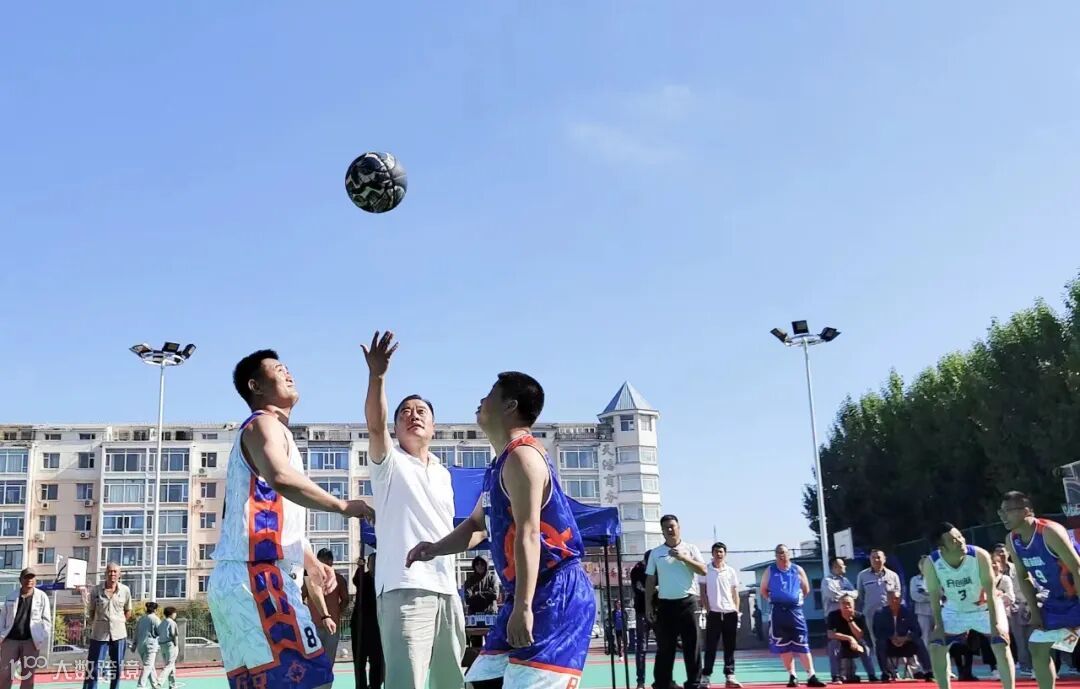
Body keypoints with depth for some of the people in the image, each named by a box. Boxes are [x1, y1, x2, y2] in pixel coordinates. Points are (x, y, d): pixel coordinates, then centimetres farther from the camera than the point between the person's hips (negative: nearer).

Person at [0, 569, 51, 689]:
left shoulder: (42, 596, 2)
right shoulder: (11, 596, 9)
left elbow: (46, 620, 1)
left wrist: (44, 641, -7)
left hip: (31, 640, -2)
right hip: (11, 639, 2)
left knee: (28, 675, 3)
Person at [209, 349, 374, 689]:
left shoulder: (274, 431, 28)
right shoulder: (263, 424, -4)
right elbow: (281, 478, -28)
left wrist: (313, 564, 31)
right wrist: (343, 506, -18)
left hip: (242, 580, 11)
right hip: (255, 576, -11)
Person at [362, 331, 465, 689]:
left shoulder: (443, 474, 21)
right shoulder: (389, 463, 2)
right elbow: (374, 425, -18)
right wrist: (377, 376, -32)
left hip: (446, 589, 7)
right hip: (405, 588, -7)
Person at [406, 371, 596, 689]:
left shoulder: (521, 456, -13)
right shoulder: (501, 465, 19)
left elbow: (528, 534, -22)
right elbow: (477, 524, 32)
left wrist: (522, 607, -27)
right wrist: (435, 549, 15)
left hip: (557, 595, -11)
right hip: (531, 597, 11)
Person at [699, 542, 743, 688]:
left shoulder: (731, 571, 8)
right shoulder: (705, 570, 1)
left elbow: (735, 593, 11)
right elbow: (703, 592, 1)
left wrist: (737, 611, 3)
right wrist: (707, 610, -6)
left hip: (730, 613, 2)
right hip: (713, 613, -2)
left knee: (729, 648, 5)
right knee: (710, 647, -1)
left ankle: (729, 676, 9)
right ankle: (705, 677, 3)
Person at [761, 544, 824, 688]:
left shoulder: (798, 570, 5)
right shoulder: (770, 571, 5)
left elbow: (806, 589, 14)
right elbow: (763, 590, 11)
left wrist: (797, 599, 7)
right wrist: (772, 600, 3)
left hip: (795, 610, -1)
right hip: (778, 611, 1)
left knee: (802, 645, -5)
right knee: (783, 646, 3)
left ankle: (812, 676, -5)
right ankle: (792, 676, 12)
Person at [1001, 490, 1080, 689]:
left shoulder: (1050, 532, -27)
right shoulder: (1012, 541, -3)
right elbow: (1023, 577, 9)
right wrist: (1035, 611, 3)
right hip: (1057, 599, 8)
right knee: (1037, 649, 9)